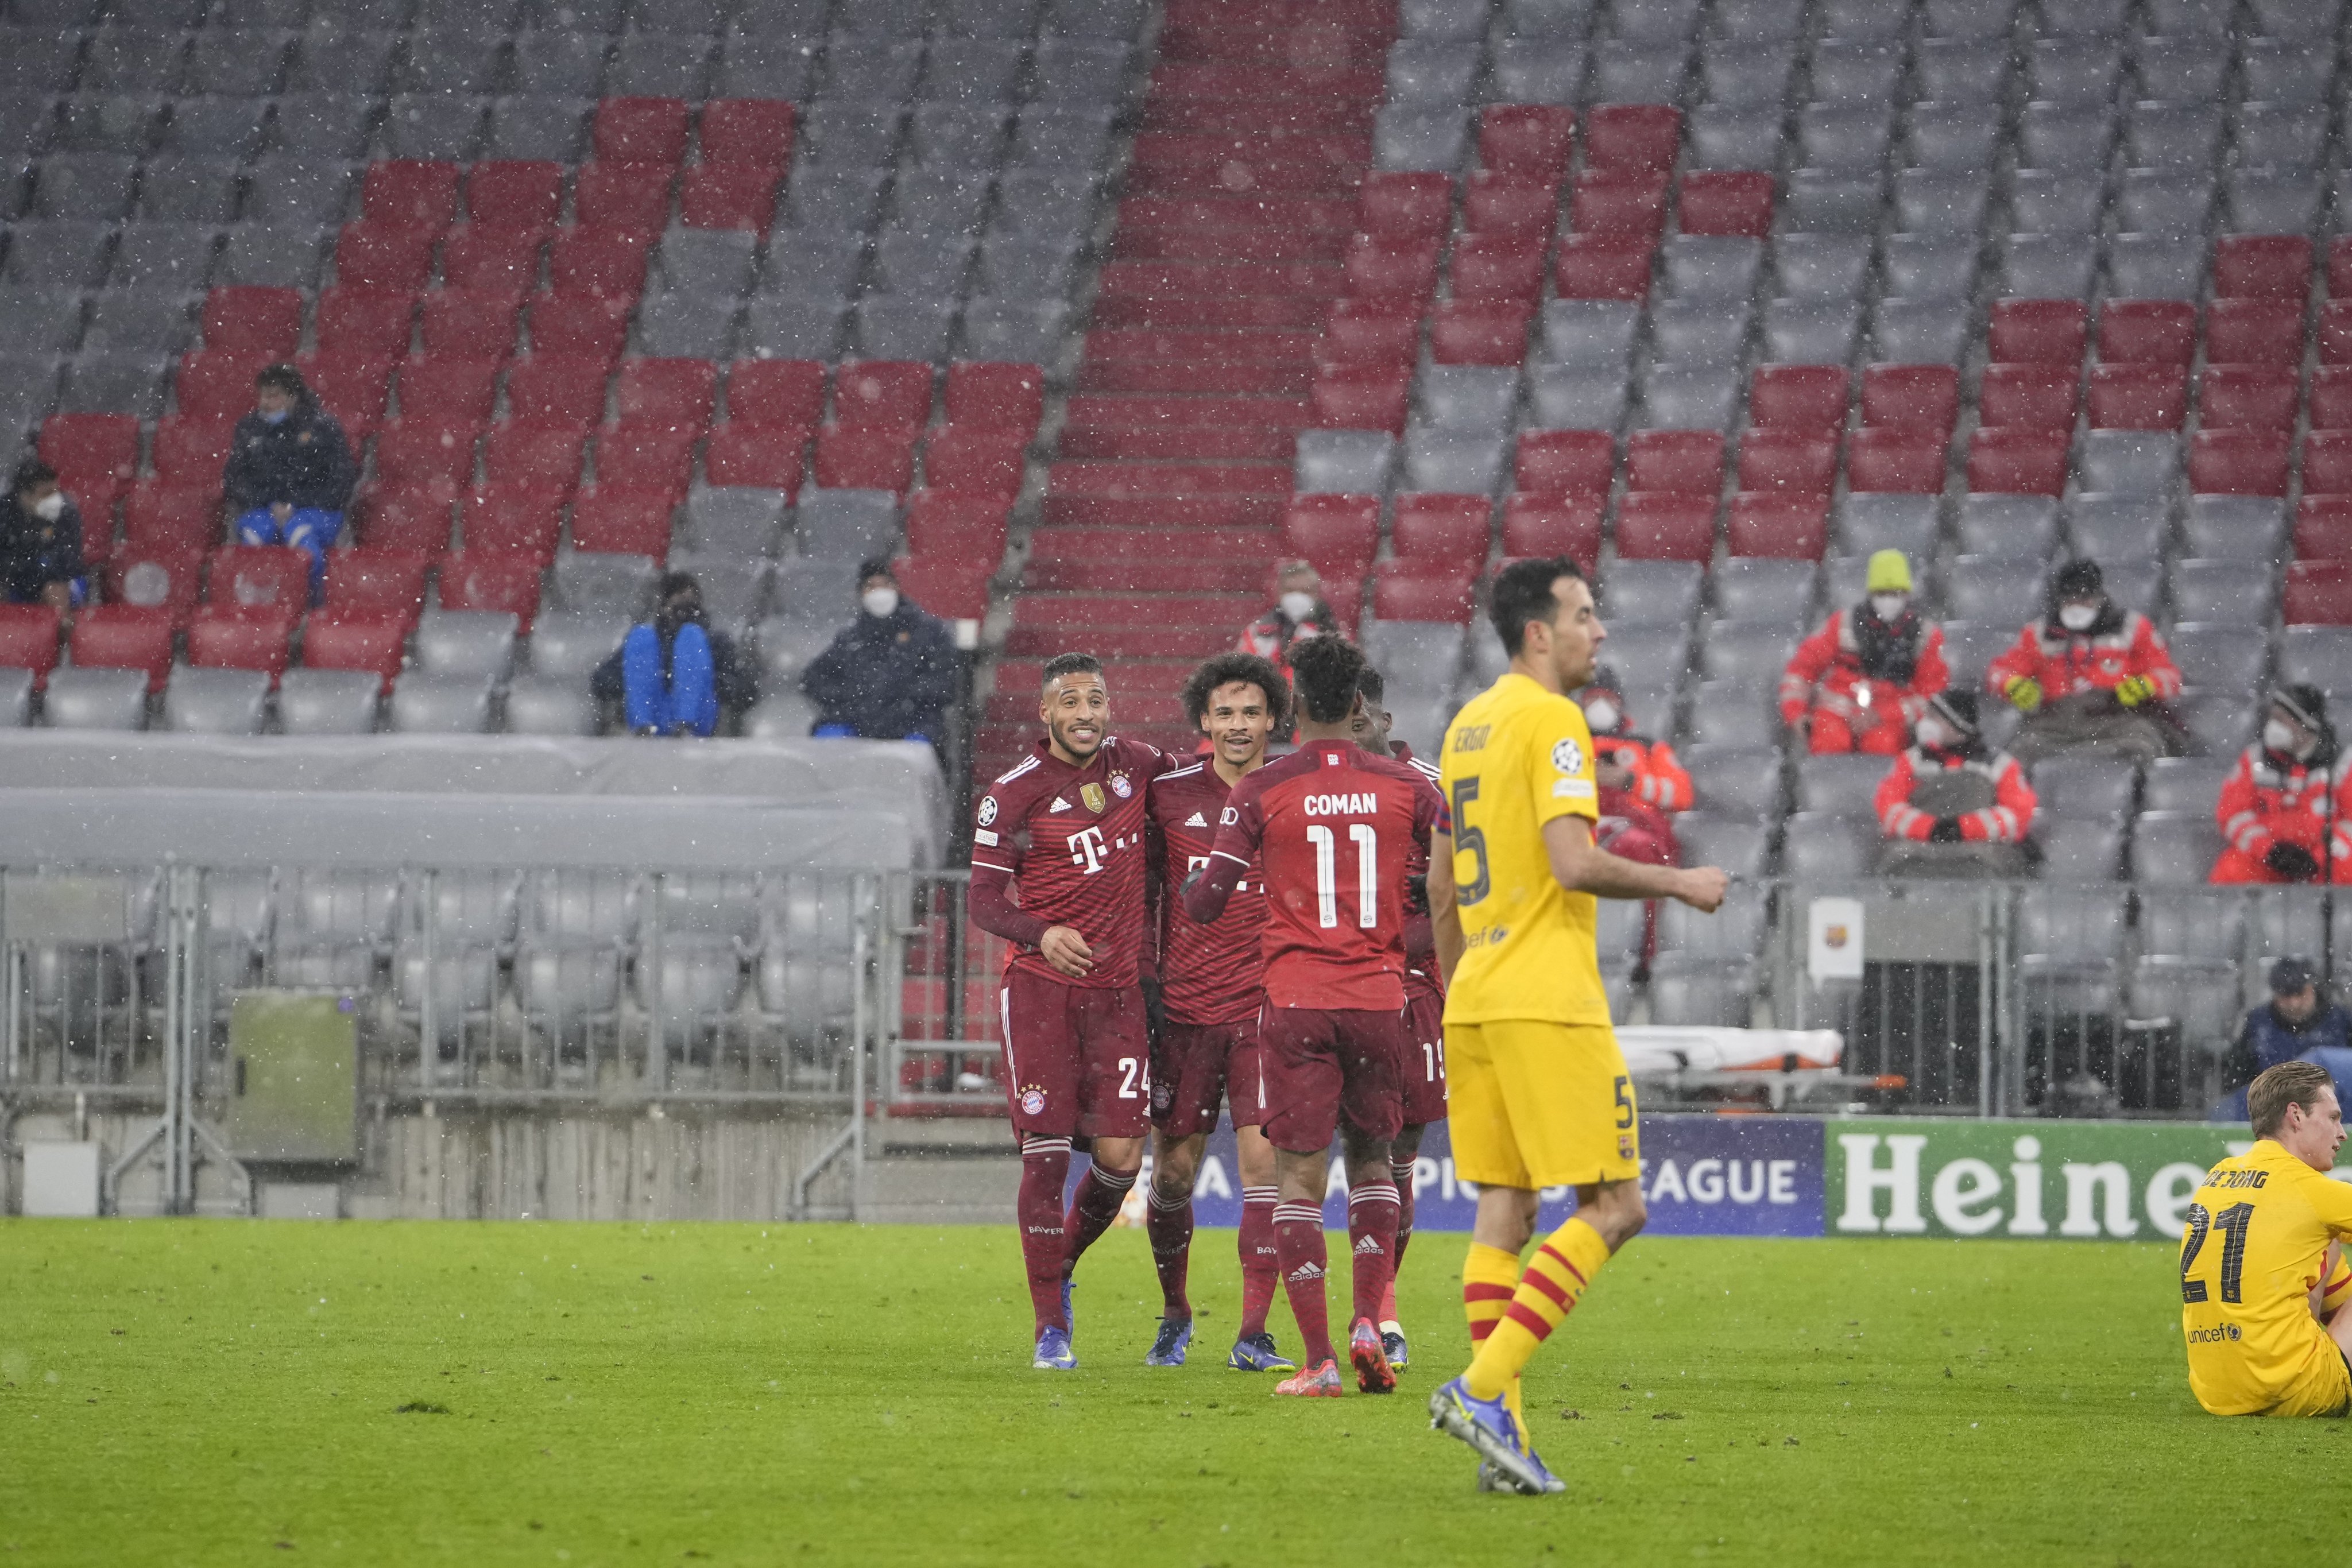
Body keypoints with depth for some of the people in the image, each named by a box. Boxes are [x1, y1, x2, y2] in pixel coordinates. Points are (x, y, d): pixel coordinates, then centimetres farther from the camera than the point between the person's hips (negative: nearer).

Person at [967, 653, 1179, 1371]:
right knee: (1047, 1153, -7)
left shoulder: (1132, 764, 8)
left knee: (1121, 1158, -2)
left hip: (1117, 988, 4)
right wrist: (1041, 934, -24)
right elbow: (983, 899, -6)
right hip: (1040, 987, -4)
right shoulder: (1014, 794, -5)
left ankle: (1062, 1266, 27)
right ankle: (1050, 1328, -1)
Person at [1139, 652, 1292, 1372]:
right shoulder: (1168, 795, 3)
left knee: (1265, 1157, -11)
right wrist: (1139, 981, 5)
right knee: (1173, 1169, 4)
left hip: (1265, 1008, -1)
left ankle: (1253, 1334, -8)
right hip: (1184, 1007, 1)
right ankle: (1174, 1311, 26)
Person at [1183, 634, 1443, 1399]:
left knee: (1300, 1176, 0)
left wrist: (1190, 886, 19)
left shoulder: (1262, 791, -4)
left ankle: (1318, 1358, -9)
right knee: (1371, 1161, 19)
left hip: (1296, 1001, -2)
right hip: (1380, 995, 2)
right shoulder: (1405, 787, 2)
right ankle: (1368, 1322, 2)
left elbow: (1204, 902, -4)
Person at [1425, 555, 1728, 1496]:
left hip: (1475, 998, 9)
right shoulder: (1552, 721, -11)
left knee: (1501, 1211, 7)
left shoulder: (1469, 724, 16)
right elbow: (1574, 863, -21)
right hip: (1546, 997, -9)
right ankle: (1484, 1387, -16)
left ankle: (1499, 1432, 1)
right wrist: (1679, 884, -7)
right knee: (1614, 1206, -5)